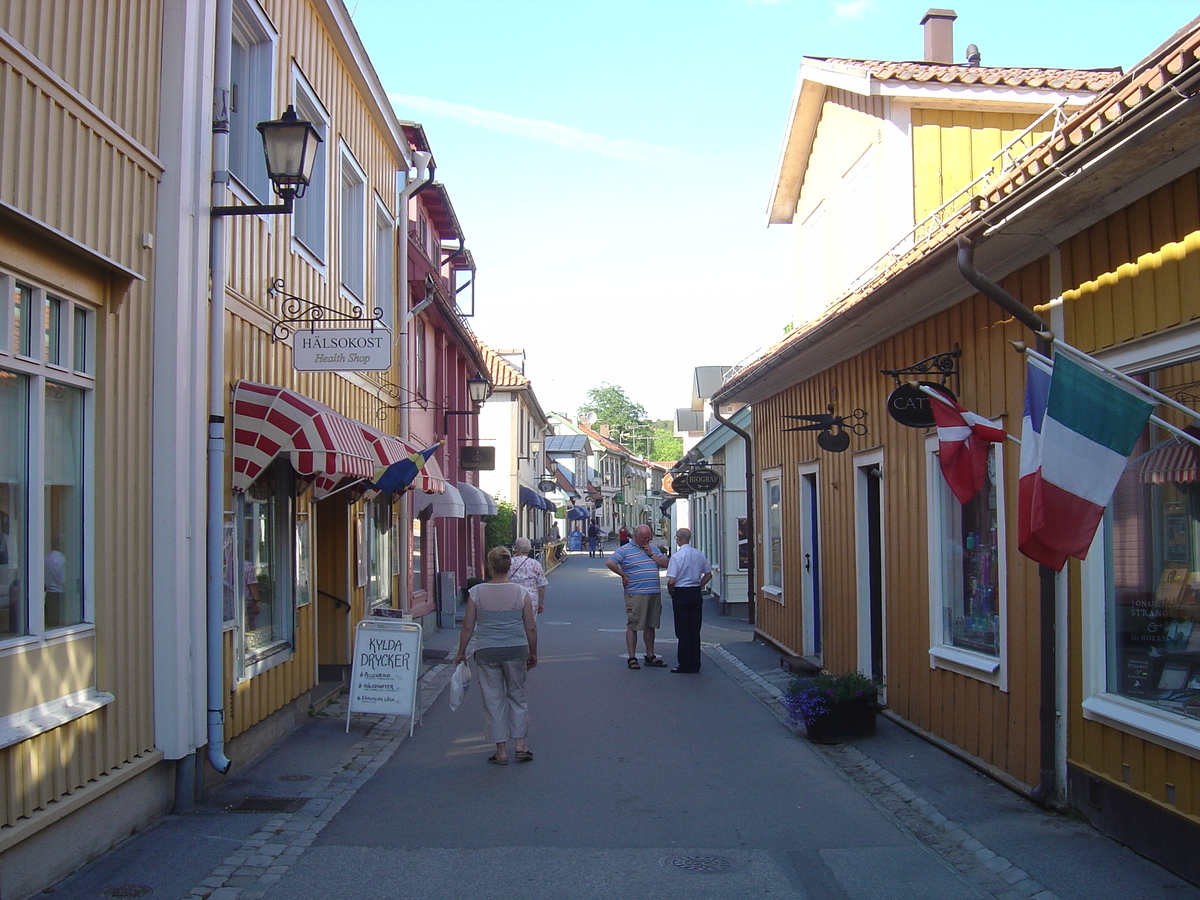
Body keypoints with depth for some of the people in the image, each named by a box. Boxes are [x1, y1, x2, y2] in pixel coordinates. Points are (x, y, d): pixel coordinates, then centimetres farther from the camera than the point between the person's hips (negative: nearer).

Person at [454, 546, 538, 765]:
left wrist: (461, 653, 11)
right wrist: (533, 653, 13)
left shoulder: (476, 593, -5)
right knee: (517, 695, 17)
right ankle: (520, 744, 15)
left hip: (487, 652, -1)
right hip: (516, 650, 1)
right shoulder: (521, 593, -3)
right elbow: (531, 628, 0)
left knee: (493, 699, 8)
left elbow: (468, 627, -2)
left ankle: (501, 750, 12)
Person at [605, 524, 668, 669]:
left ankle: (650, 656, 20)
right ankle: (632, 658, 1)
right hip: (635, 594, -6)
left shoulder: (653, 549, 16)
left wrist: (651, 554, 0)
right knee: (633, 625, -3)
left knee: (650, 625, 12)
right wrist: (624, 575, -9)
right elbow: (609, 562, -12)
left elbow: (665, 563, 10)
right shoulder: (625, 550, -2)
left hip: (655, 593, 6)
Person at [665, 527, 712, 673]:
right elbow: (708, 574, 12)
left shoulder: (677, 556, -14)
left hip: (681, 594, -5)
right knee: (695, 631, 11)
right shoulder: (700, 555, 4)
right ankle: (695, 665, 14)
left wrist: (671, 592, -1)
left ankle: (685, 665, 4)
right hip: (696, 593, 5)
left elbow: (671, 581, -19)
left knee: (683, 631, 2)